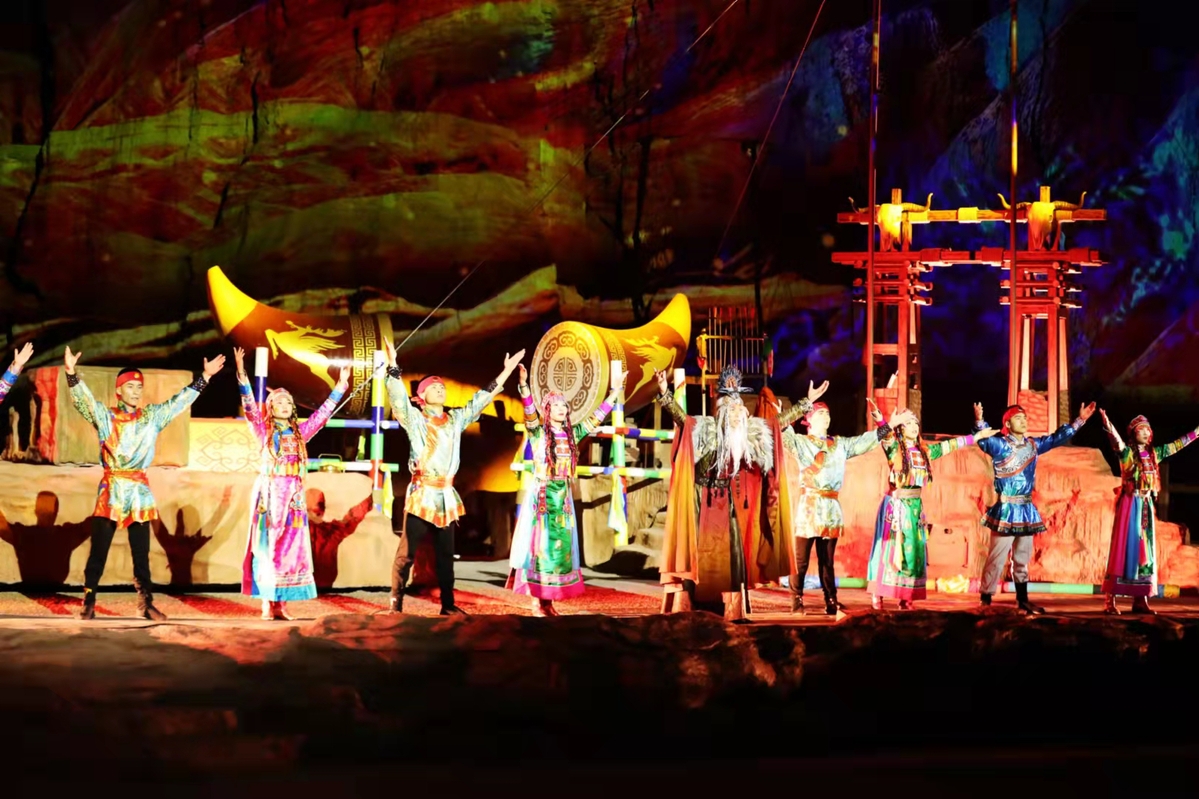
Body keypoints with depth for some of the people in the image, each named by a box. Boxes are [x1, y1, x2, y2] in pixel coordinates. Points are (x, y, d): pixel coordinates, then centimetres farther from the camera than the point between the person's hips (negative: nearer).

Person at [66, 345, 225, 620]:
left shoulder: (152, 416, 10)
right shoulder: (105, 416, 0)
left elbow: (180, 401, 13)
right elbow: (83, 399, -13)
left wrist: (204, 378, 9)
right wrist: (71, 373, -30)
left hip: (139, 489, 3)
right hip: (111, 489, -3)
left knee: (141, 553, 6)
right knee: (98, 552, 0)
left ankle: (146, 603, 12)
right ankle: (88, 603, 7)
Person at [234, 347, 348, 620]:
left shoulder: (300, 432, 13)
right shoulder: (263, 429, 4)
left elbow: (323, 412, 15)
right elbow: (249, 406, -8)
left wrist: (341, 385, 12)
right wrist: (242, 375, -20)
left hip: (293, 495, 4)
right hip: (269, 492, -4)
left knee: (290, 548, 1)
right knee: (267, 546, -5)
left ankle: (281, 605, 3)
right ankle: (267, 605, -5)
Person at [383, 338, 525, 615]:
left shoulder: (456, 419, 13)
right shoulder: (414, 419, -1)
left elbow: (482, 399, 19)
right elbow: (398, 396, -16)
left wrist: (507, 371, 19)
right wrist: (392, 364, -29)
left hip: (446, 495, 5)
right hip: (422, 494, -5)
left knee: (446, 553, 10)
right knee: (407, 551, -6)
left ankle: (448, 604, 15)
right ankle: (395, 603, -3)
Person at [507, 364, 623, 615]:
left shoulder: (572, 433, 9)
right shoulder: (538, 432, -4)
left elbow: (596, 417, 15)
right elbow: (529, 411, -21)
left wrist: (615, 392, 14)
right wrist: (524, 385, -37)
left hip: (563, 497, 5)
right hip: (542, 495, -5)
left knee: (560, 546, 3)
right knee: (541, 545, -6)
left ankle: (549, 601, 8)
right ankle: (536, 603, -4)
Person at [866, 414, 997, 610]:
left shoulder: (924, 450, 12)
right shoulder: (894, 447, -4)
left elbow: (950, 445, 19)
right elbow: (885, 437, -24)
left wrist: (977, 437, 23)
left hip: (915, 506, 6)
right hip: (896, 504, -5)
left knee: (914, 550, 2)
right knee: (892, 548, -8)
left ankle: (906, 599, 5)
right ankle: (877, 596, -6)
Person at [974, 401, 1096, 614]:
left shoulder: (1033, 444, 12)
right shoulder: (1000, 444, -7)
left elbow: (1057, 438, 21)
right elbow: (984, 439, -25)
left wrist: (1079, 421, 18)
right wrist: (979, 422, -45)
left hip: (1026, 509, 6)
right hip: (1006, 509, -6)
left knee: (1022, 558, 13)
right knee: (997, 558, -8)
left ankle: (1022, 600, 21)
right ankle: (985, 600, -3)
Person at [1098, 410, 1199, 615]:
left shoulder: (1154, 453, 11)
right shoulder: (1127, 452, -6)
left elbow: (1178, 444, 22)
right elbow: (1116, 441, -28)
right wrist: (1108, 426, -48)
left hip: (1146, 505, 6)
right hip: (1130, 504, -6)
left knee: (1145, 550, 5)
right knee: (1124, 547, -9)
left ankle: (1140, 600, 9)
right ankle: (1109, 600, -10)